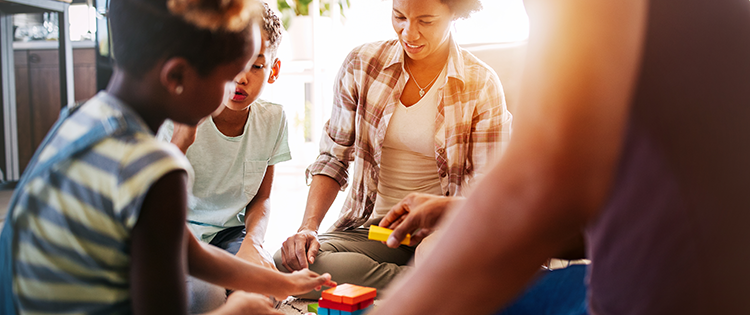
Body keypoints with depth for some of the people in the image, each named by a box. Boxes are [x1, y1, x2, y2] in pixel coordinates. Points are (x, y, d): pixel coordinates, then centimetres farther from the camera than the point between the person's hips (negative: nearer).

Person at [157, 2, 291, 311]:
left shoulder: (272, 119, -6)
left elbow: (261, 199, 6)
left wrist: (252, 244, -16)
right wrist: (179, 143, -33)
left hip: (229, 234, 3)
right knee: (206, 296, -31)